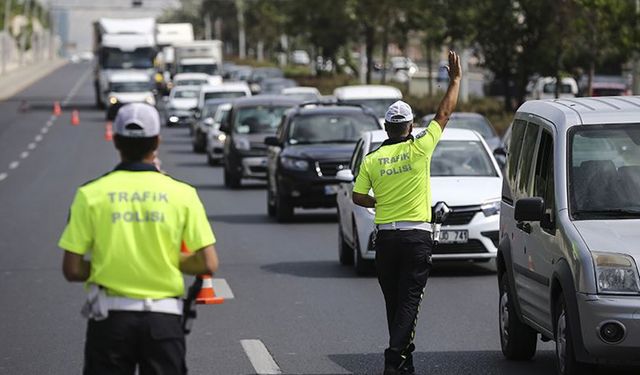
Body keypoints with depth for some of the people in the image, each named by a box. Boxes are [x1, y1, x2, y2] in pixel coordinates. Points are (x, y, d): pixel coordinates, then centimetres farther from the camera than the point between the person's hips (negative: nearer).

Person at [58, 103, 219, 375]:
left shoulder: (91, 194, -4)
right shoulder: (181, 194, -3)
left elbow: (72, 270, -5)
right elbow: (208, 264, -6)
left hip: (110, 318, 0)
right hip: (164, 319, 0)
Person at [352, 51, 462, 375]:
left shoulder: (372, 159, 1)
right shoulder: (419, 149, -6)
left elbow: (358, 197, 3)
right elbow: (444, 113, 2)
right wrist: (455, 79, 11)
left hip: (386, 236, 3)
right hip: (417, 236, -3)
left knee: (394, 302, 12)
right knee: (410, 300, -5)